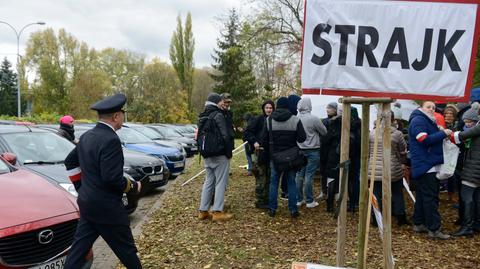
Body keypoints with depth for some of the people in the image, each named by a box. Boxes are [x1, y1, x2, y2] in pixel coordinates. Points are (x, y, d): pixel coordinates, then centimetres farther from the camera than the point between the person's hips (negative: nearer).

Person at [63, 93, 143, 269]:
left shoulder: (87, 136, 7)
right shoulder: (111, 140, -22)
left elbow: (70, 162, 19)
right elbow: (112, 178, -26)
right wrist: (133, 187, -10)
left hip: (87, 203, 9)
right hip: (106, 207, -9)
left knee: (79, 247, 14)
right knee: (126, 249, 9)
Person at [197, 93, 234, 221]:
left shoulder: (203, 116, 13)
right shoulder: (218, 115, -13)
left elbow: (199, 134, 16)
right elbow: (226, 136, -19)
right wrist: (229, 152, -10)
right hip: (220, 154, -8)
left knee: (208, 181, 14)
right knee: (220, 182, -1)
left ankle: (203, 211, 16)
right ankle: (217, 212, 0)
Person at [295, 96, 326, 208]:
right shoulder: (313, 119, -16)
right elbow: (324, 132, -3)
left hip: (300, 150, 5)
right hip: (312, 151, -4)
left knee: (299, 175, 11)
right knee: (309, 176, 0)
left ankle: (299, 199, 19)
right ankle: (309, 201, 9)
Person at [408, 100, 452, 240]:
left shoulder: (428, 121, 21)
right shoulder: (418, 120, -11)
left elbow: (433, 139, 19)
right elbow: (424, 140, -22)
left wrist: (443, 134, 3)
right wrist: (443, 133, -17)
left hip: (429, 165, 10)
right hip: (425, 165, -10)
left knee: (423, 196, 13)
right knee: (431, 197, -8)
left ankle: (418, 224, 21)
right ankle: (434, 229, -5)